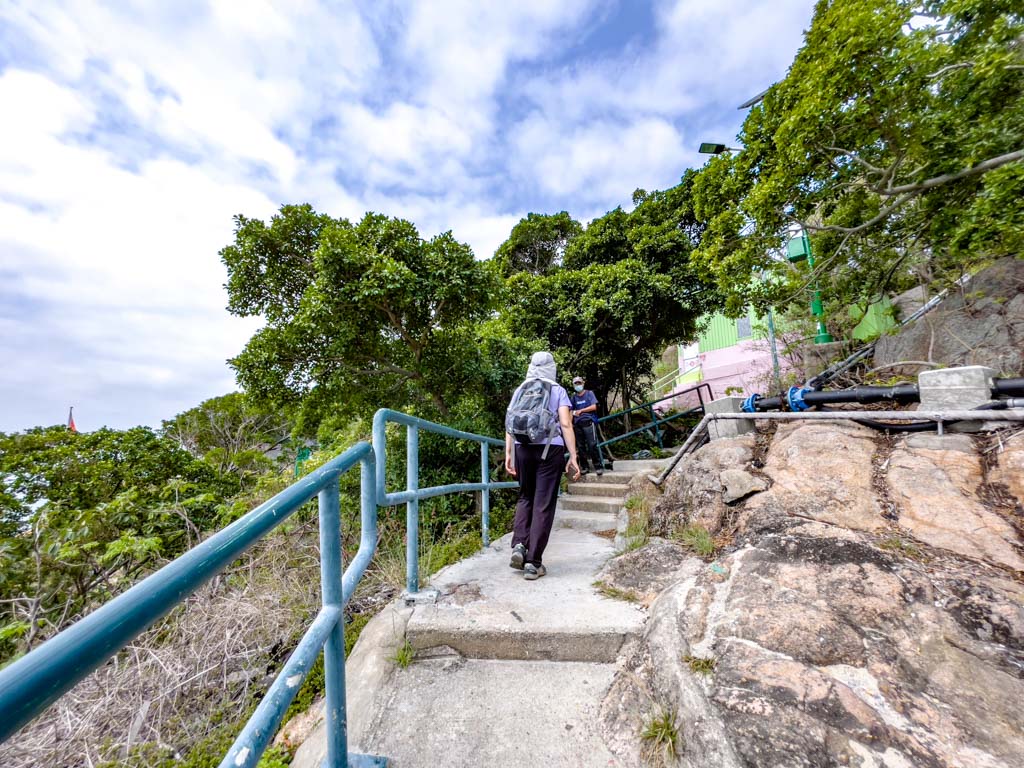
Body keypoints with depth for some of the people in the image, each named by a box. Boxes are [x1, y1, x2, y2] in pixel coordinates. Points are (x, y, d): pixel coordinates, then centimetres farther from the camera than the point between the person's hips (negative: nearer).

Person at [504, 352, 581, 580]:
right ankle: (533, 562, 8)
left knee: (525, 497, 21)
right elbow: (566, 425, -5)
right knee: (543, 505, 5)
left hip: (522, 448, 3)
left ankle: (519, 545, 6)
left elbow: (509, 423, 6)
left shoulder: (520, 390, 12)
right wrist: (573, 457, -4)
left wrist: (508, 454, 8)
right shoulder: (558, 391, 5)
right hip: (550, 449, -3)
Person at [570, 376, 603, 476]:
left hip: (589, 422, -4)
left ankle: (598, 466, -5)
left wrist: (581, 410, -7)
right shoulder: (573, 397, 14)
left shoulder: (589, 393, 5)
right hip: (577, 424, 4)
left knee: (592, 445, -11)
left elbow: (594, 407, -5)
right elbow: (571, 411, 16)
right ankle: (584, 467, 14)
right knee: (580, 447, 6)